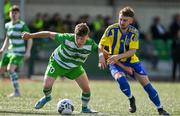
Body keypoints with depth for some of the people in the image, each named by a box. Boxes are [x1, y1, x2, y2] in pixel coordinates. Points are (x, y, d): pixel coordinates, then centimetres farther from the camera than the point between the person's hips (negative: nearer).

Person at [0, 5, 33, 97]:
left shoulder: (22, 25, -12)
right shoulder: (8, 25, 8)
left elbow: (29, 39, -13)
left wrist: (28, 51, -23)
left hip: (19, 52, -7)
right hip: (9, 51, 7)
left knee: (10, 69, -25)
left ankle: (17, 91, -19)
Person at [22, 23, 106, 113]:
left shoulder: (90, 44, -29)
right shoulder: (67, 39, -37)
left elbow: (99, 49, -9)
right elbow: (49, 34, -28)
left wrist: (101, 56, -33)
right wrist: (31, 35, -24)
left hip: (75, 67, 2)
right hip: (57, 62, -2)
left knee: (86, 88, -9)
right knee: (47, 85, -15)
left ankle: (85, 108, 21)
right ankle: (47, 97, 24)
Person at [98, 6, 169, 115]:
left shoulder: (134, 32, -10)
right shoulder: (112, 30, -14)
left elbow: (132, 51, -17)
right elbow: (101, 45, -10)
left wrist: (119, 56, -32)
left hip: (131, 61, 2)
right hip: (115, 62, -1)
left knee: (146, 82, -9)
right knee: (120, 78, -32)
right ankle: (131, 99, -4)